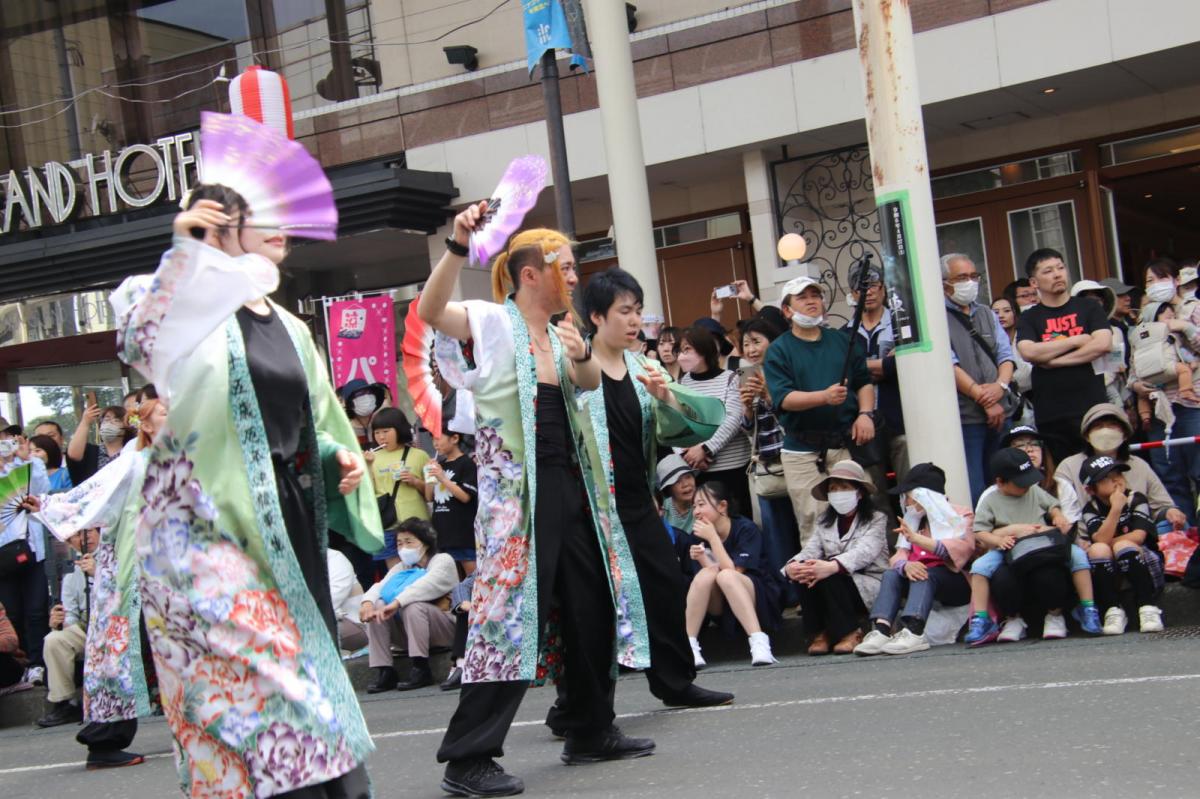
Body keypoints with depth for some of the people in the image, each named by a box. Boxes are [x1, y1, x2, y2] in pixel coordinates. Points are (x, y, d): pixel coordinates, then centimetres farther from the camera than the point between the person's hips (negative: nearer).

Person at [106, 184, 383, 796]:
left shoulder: (289, 328, 18)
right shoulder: (195, 310, -3)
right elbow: (139, 343, -25)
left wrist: (338, 456, 7)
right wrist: (183, 251, -33)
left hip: (287, 522, 7)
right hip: (205, 520, -7)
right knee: (256, 662, -16)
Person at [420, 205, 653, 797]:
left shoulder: (558, 333, 16)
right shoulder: (492, 322, -7)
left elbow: (590, 384, 9)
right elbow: (430, 312, -24)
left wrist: (581, 354, -12)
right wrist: (458, 247, -37)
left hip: (570, 483, 8)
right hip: (516, 489, -8)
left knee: (595, 608, 14)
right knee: (512, 613, -12)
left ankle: (591, 732, 29)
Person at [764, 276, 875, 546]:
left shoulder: (843, 341, 14)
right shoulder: (778, 350, 1)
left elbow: (864, 381, 16)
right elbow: (783, 399, -11)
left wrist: (865, 414, -3)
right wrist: (825, 396, -25)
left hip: (846, 443, 3)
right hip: (802, 451, -3)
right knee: (813, 524, -5)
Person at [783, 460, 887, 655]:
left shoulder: (876, 519, 1)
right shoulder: (825, 522, 16)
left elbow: (864, 552, -19)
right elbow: (811, 550, -2)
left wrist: (832, 567, -40)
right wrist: (792, 566, -28)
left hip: (868, 587, -4)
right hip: (835, 584, 4)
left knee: (828, 578, -31)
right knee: (806, 574, -25)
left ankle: (849, 633, -16)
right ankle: (818, 633, -15)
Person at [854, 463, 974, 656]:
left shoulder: (960, 516, 3)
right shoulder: (915, 521, 20)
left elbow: (961, 548, -18)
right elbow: (898, 557, 5)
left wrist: (916, 539, -31)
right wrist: (906, 565, -22)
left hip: (956, 585, -5)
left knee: (926, 575, -32)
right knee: (890, 573, -18)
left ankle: (913, 633, -52)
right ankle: (881, 630, -39)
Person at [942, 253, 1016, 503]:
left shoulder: (988, 314, 17)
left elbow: (1006, 355, 12)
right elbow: (949, 365, -12)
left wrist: (1000, 385, -9)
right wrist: (982, 396, -13)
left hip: (1000, 411, 6)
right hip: (964, 416, -6)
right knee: (972, 492, -8)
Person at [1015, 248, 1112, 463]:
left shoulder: (1088, 308, 9)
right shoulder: (1028, 319, 9)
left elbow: (1102, 344, -7)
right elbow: (1029, 352, -10)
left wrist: (1053, 360, -8)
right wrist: (1077, 340, -6)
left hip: (1093, 407, 0)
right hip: (1051, 416, 0)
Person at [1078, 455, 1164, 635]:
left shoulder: (1136, 500, -4)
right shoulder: (1091, 510, -1)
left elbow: (1138, 537, -16)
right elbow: (1101, 540, -18)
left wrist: (1108, 542, -11)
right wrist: (1116, 508, -24)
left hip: (1143, 566, -2)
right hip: (1108, 572, 2)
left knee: (1123, 546, -30)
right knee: (1098, 550, -27)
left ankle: (1147, 608, -27)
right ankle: (1113, 610, -23)